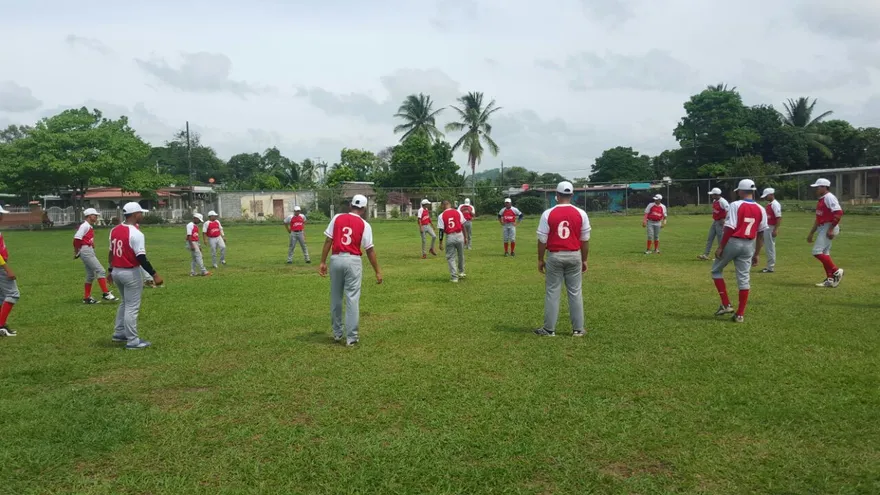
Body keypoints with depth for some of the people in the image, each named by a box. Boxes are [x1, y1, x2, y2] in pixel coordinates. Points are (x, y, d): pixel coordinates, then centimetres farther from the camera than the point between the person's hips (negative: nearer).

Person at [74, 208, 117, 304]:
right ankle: (105, 294, -15)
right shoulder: (85, 226, -11)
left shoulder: (90, 227, 17)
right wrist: (76, 252, -8)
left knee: (91, 275, 13)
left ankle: (87, 298, 20)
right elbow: (77, 239, -17)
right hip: (86, 251, -10)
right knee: (100, 270, -13)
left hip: (90, 251, 10)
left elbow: (89, 240, 16)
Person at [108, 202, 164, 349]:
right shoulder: (136, 233, -20)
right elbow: (141, 258, -23)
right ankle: (132, 341, 5)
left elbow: (111, 253, 14)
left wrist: (111, 271, 24)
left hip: (116, 271, 9)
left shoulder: (114, 230, 6)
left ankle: (119, 333, 31)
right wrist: (154, 274, -20)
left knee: (125, 303, 25)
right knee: (132, 307, -1)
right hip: (131, 273, -9)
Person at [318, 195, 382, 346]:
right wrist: (377, 271, 4)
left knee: (335, 298, 14)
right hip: (353, 261, -3)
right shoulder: (364, 225, -1)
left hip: (336, 259, 3)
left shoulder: (337, 218, 5)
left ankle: (337, 333, 26)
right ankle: (352, 337, 3)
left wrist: (323, 262, 5)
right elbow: (370, 250, -2)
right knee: (352, 299, 1)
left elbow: (328, 241, 1)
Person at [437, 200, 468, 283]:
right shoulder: (458, 212, 3)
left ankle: (454, 277, 2)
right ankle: (461, 272, 35)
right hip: (459, 236, 2)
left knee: (451, 258, 7)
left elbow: (441, 230, -4)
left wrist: (441, 243, 1)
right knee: (461, 255, 21)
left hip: (449, 237, -2)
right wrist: (465, 237, 9)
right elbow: (463, 226, 2)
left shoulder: (441, 216, -2)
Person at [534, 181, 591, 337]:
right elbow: (585, 240, 2)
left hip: (554, 256, -1)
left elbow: (542, 240, -5)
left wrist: (540, 260, 6)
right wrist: (584, 260, 12)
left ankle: (549, 329, 10)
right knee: (575, 293, 9)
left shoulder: (548, 214, -7)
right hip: (574, 256, 2)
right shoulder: (581, 213, -2)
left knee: (552, 293, 5)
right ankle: (578, 329, 14)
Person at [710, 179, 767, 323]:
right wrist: (756, 254, 14)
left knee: (716, 270, 15)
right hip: (748, 245, 5)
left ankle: (726, 304, 8)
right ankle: (740, 314, 8)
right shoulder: (761, 210, 5)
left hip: (732, 242, -5)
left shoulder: (735, 205, -10)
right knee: (743, 278, 6)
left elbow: (729, 229, -16)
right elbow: (761, 234, 7)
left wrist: (720, 247, -11)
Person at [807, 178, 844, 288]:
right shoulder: (821, 200, 18)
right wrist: (811, 233, 23)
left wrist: (830, 229, -25)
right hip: (822, 228, 10)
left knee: (817, 251, -14)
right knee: (824, 253, 9)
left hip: (829, 228, -10)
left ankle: (836, 271, -5)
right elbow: (818, 218, 24)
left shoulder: (829, 197, -12)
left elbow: (839, 213, -23)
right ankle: (830, 279, 13)